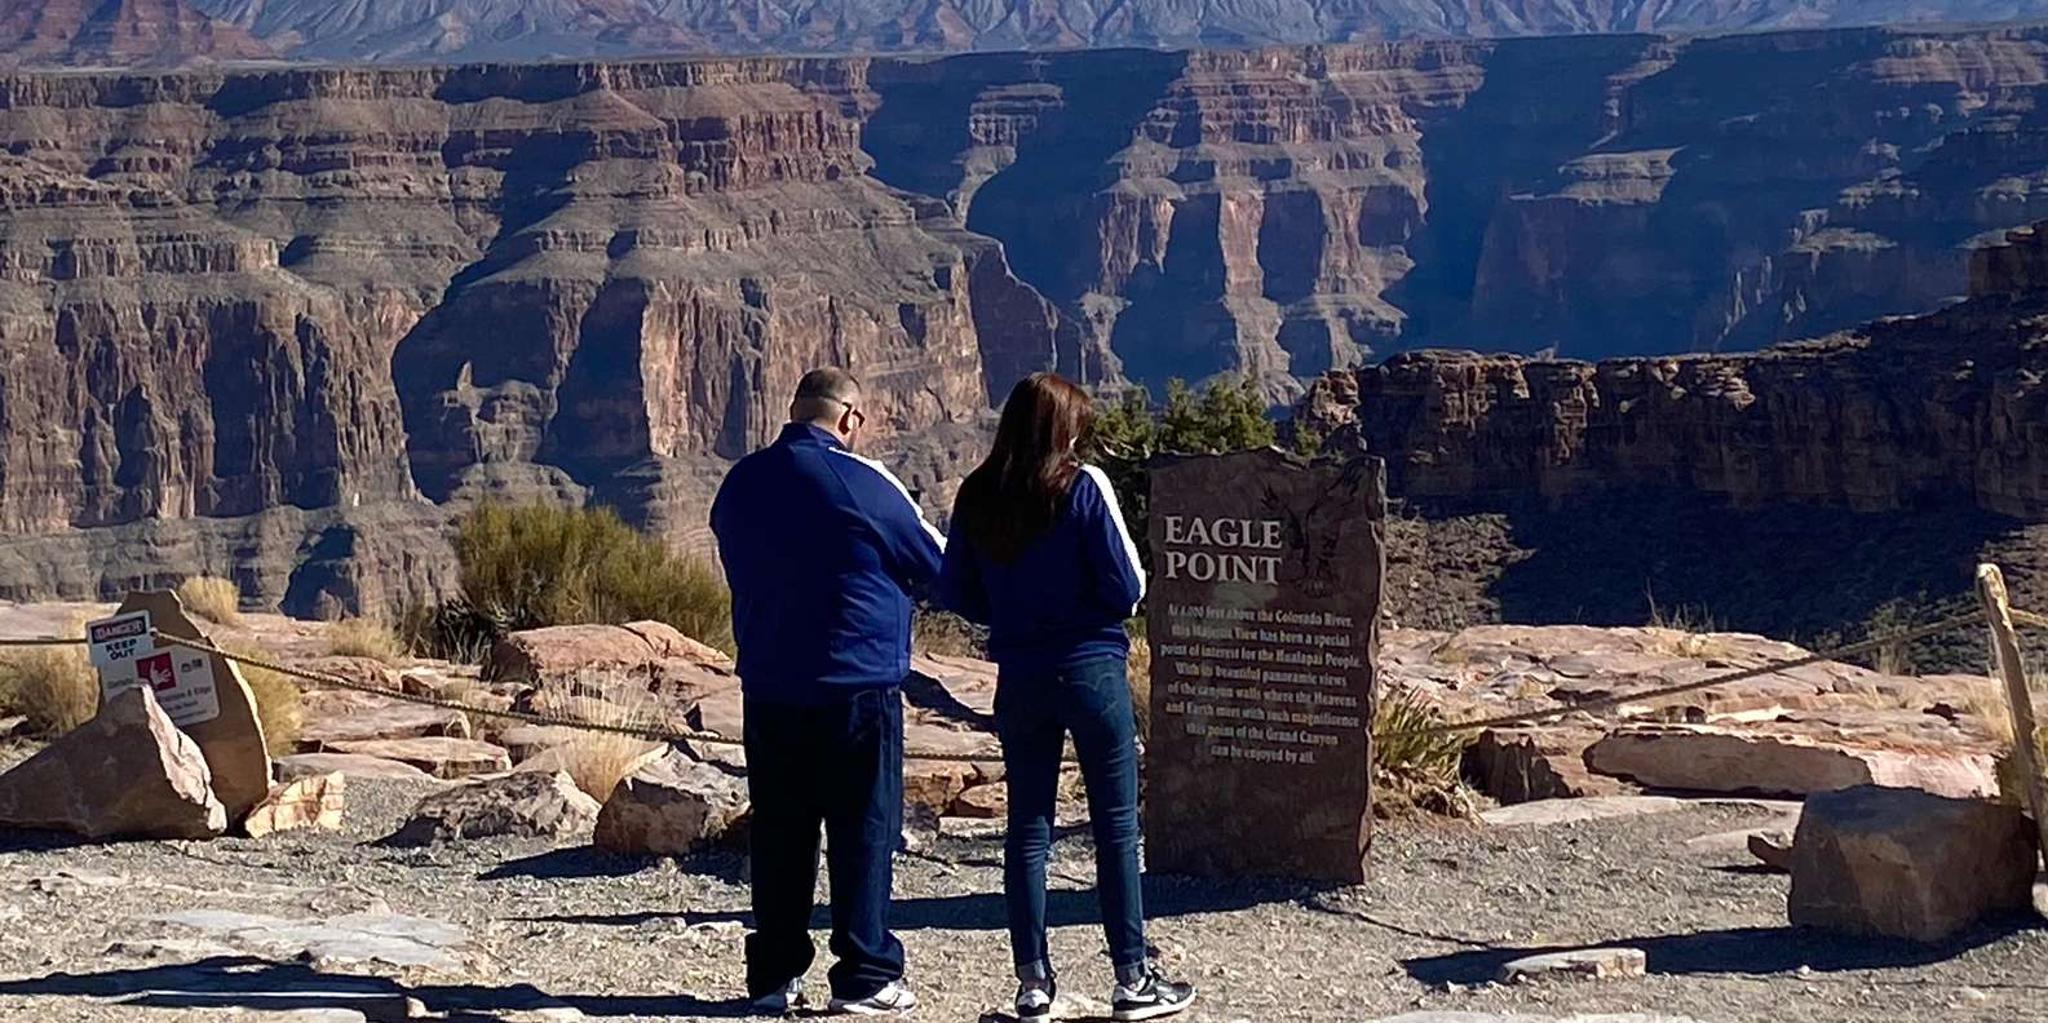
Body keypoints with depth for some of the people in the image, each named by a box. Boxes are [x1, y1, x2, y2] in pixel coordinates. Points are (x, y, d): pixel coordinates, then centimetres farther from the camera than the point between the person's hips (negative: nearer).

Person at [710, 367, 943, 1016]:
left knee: (779, 834, 10)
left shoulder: (740, 484, 7)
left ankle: (773, 976, 13)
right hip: (858, 688, -5)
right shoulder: (863, 482, -11)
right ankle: (864, 977, 3)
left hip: (768, 691, 5)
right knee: (863, 831, 2)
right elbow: (936, 565, -1)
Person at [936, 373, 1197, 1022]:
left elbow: (956, 593, 6)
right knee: (1117, 826, 3)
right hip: (1091, 671, -4)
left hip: (1019, 678, 4)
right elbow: (1126, 587, -11)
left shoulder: (977, 497, 1)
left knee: (1027, 828, 9)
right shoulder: (1083, 487, -11)